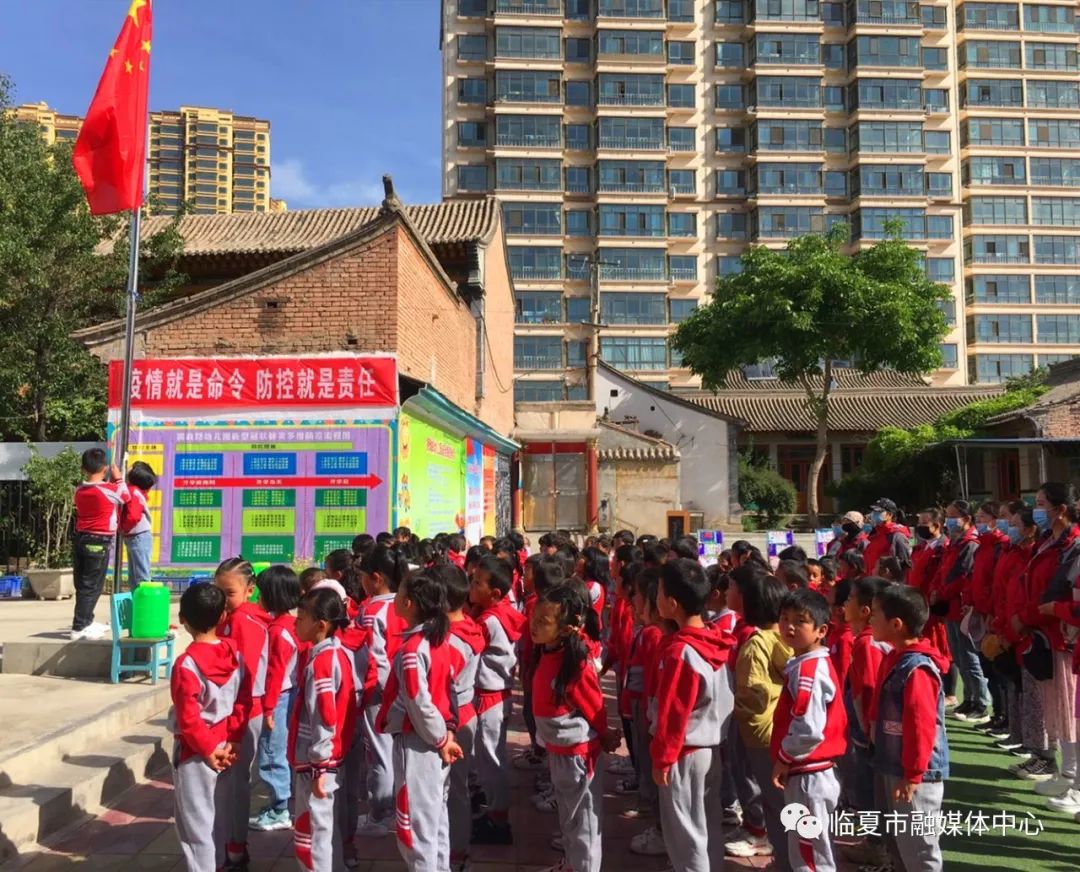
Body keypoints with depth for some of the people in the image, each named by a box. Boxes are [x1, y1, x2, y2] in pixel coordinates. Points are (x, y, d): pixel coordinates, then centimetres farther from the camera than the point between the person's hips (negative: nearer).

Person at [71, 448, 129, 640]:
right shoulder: (110, 489, -13)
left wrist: (108, 481, 16)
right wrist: (118, 478, 15)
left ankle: (86, 622, 28)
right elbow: (126, 497, 5)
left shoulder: (79, 490, 5)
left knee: (82, 584, 15)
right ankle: (79, 627, -2)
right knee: (91, 586, -2)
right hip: (99, 542, -7)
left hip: (80, 539, 7)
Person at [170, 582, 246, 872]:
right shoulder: (234, 653, -3)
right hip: (223, 747, 6)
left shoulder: (186, 663, -20)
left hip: (195, 753, -6)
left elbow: (188, 718, -21)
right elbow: (242, 703, 0)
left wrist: (208, 750, -11)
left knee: (196, 820, 6)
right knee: (218, 815, 20)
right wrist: (232, 741, 1)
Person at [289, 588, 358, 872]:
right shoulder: (338, 654, 7)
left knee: (310, 830, 3)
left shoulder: (319, 662, -21)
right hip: (331, 757, 9)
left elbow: (324, 718, -23)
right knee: (325, 825, 19)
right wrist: (323, 761, 20)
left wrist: (318, 766, -18)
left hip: (316, 761, -9)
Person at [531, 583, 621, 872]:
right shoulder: (548, 654, -2)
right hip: (557, 749, 9)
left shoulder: (576, 665, -27)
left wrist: (604, 738, -1)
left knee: (582, 819, 8)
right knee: (567, 814, 25)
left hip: (577, 751, -9)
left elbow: (596, 709, -15)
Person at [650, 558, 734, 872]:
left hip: (686, 753, -8)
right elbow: (720, 700, 9)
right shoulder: (717, 643, -1)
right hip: (713, 747, 8)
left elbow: (672, 713, -20)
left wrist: (662, 758, -10)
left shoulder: (679, 651, -24)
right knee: (709, 825, 19)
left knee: (684, 831, 6)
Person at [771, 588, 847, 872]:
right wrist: (788, 758, 15)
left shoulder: (806, 670, -21)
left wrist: (784, 758, -13)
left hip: (807, 775, -10)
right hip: (816, 771, 10)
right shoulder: (817, 664, 10)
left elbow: (808, 729, -29)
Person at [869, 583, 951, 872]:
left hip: (914, 774, -10)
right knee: (897, 842, 21)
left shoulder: (917, 668, -23)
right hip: (891, 767, 10)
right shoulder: (894, 659, 7)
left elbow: (922, 728, -24)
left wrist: (912, 775, -20)